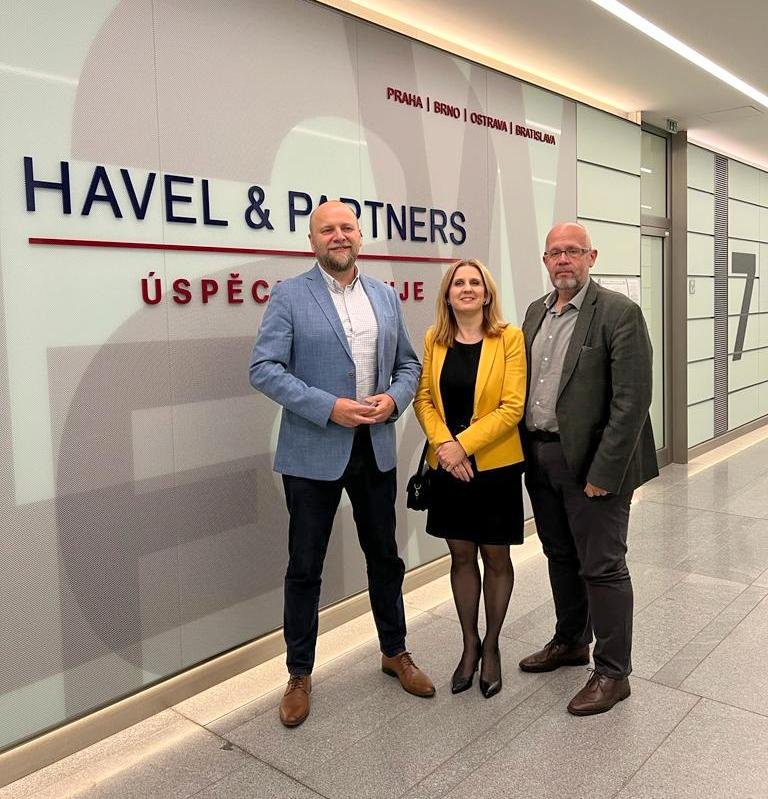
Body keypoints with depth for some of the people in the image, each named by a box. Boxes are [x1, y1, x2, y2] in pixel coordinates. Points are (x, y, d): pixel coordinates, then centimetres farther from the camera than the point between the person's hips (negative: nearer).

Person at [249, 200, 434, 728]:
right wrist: (329, 407, -21)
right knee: (305, 568, 8)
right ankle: (300, 675, 25)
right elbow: (264, 368, -13)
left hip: (376, 448, 4)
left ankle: (395, 652, 38)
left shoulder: (385, 297, 8)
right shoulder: (290, 296, -6)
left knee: (385, 557, 17)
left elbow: (409, 364, 13)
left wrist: (394, 399, -9)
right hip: (313, 452, -4)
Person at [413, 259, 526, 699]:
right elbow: (423, 398, 3)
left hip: (495, 464, -3)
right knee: (461, 555, 13)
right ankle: (469, 644, 30)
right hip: (448, 465, 3)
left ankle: (492, 646, 29)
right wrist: (443, 442, -13)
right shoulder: (434, 340, 4)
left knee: (495, 557, 9)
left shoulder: (509, 338, -7)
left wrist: (463, 443, -17)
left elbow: (512, 407, -12)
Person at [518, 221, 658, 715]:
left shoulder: (620, 313, -12)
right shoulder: (536, 312, 10)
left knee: (602, 567, 3)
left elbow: (632, 401, -17)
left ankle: (613, 673, 19)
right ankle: (571, 641, 39)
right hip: (540, 459, 7)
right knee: (561, 557, 20)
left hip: (591, 463, -7)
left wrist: (603, 472, -19)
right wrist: (528, 452, 7)